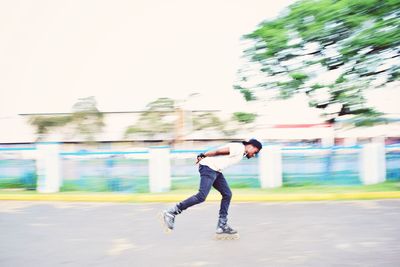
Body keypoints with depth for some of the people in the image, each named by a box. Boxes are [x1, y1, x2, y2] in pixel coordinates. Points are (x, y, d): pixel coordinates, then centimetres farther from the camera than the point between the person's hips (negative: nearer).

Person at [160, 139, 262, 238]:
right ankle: (171, 212, -14)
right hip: (209, 167, -11)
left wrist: (203, 156, 9)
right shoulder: (239, 148, -11)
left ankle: (222, 225, 11)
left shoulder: (241, 152, 22)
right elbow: (219, 151, -17)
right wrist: (203, 156, -12)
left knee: (227, 194, 8)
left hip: (216, 170, 11)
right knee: (201, 196, -18)